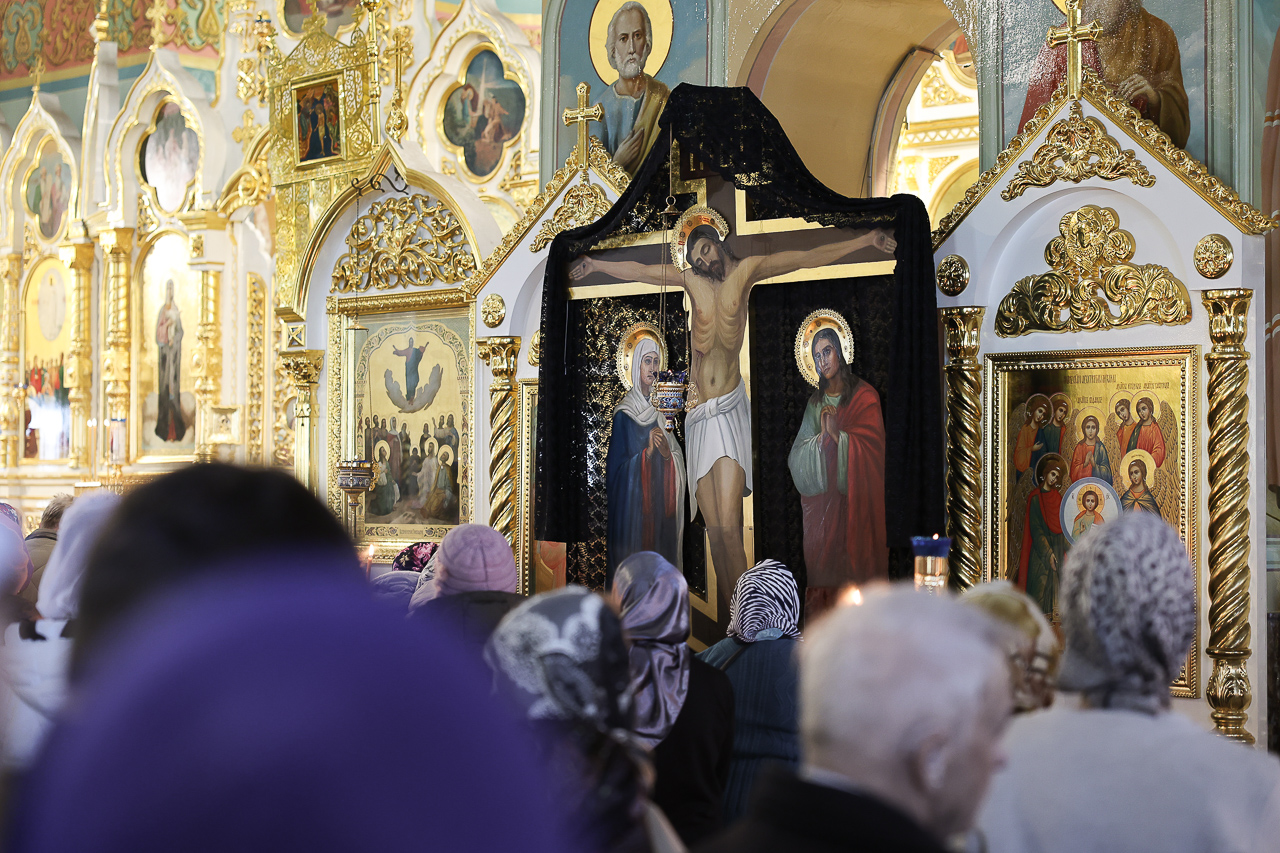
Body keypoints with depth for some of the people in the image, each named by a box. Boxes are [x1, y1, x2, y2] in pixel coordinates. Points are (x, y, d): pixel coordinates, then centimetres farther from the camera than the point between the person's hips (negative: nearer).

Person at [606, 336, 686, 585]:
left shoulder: (658, 409, 12)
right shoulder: (624, 413, -6)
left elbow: (677, 458, 12)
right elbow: (617, 465, -10)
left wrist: (666, 451, -9)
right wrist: (647, 451, -19)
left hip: (659, 498, 6)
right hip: (632, 499, -6)